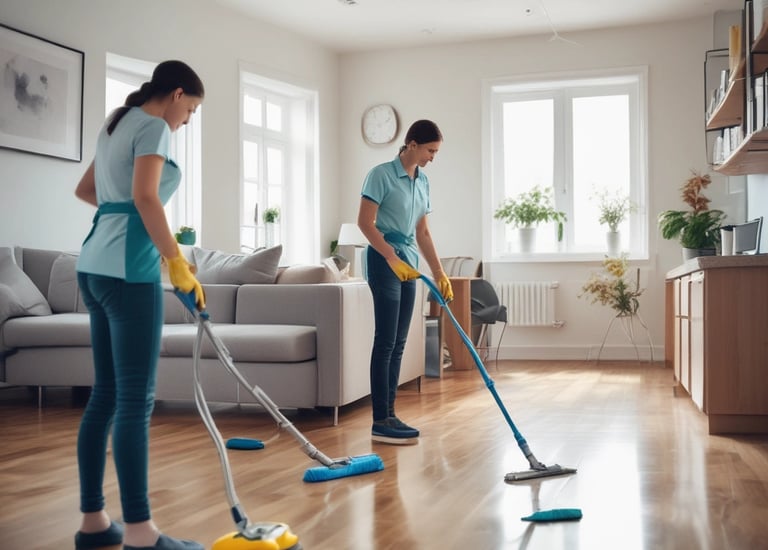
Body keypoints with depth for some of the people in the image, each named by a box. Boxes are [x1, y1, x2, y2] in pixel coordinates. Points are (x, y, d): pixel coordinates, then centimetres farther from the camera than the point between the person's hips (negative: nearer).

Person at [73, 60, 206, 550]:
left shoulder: (118, 124, 22)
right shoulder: (153, 126, -6)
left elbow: (85, 189, 33)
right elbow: (145, 197, -19)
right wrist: (178, 262, -17)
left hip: (96, 265, 10)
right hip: (127, 268, -10)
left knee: (106, 395, 10)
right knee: (136, 400, -10)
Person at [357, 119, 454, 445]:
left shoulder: (422, 182, 13)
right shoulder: (381, 174, -9)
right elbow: (365, 222, -14)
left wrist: (439, 272, 12)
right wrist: (392, 258, -20)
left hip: (408, 264, 8)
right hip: (384, 261, -8)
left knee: (398, 344, 7)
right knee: (385, 341, -9)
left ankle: (389, 415, 12)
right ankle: (380, 423, -6)